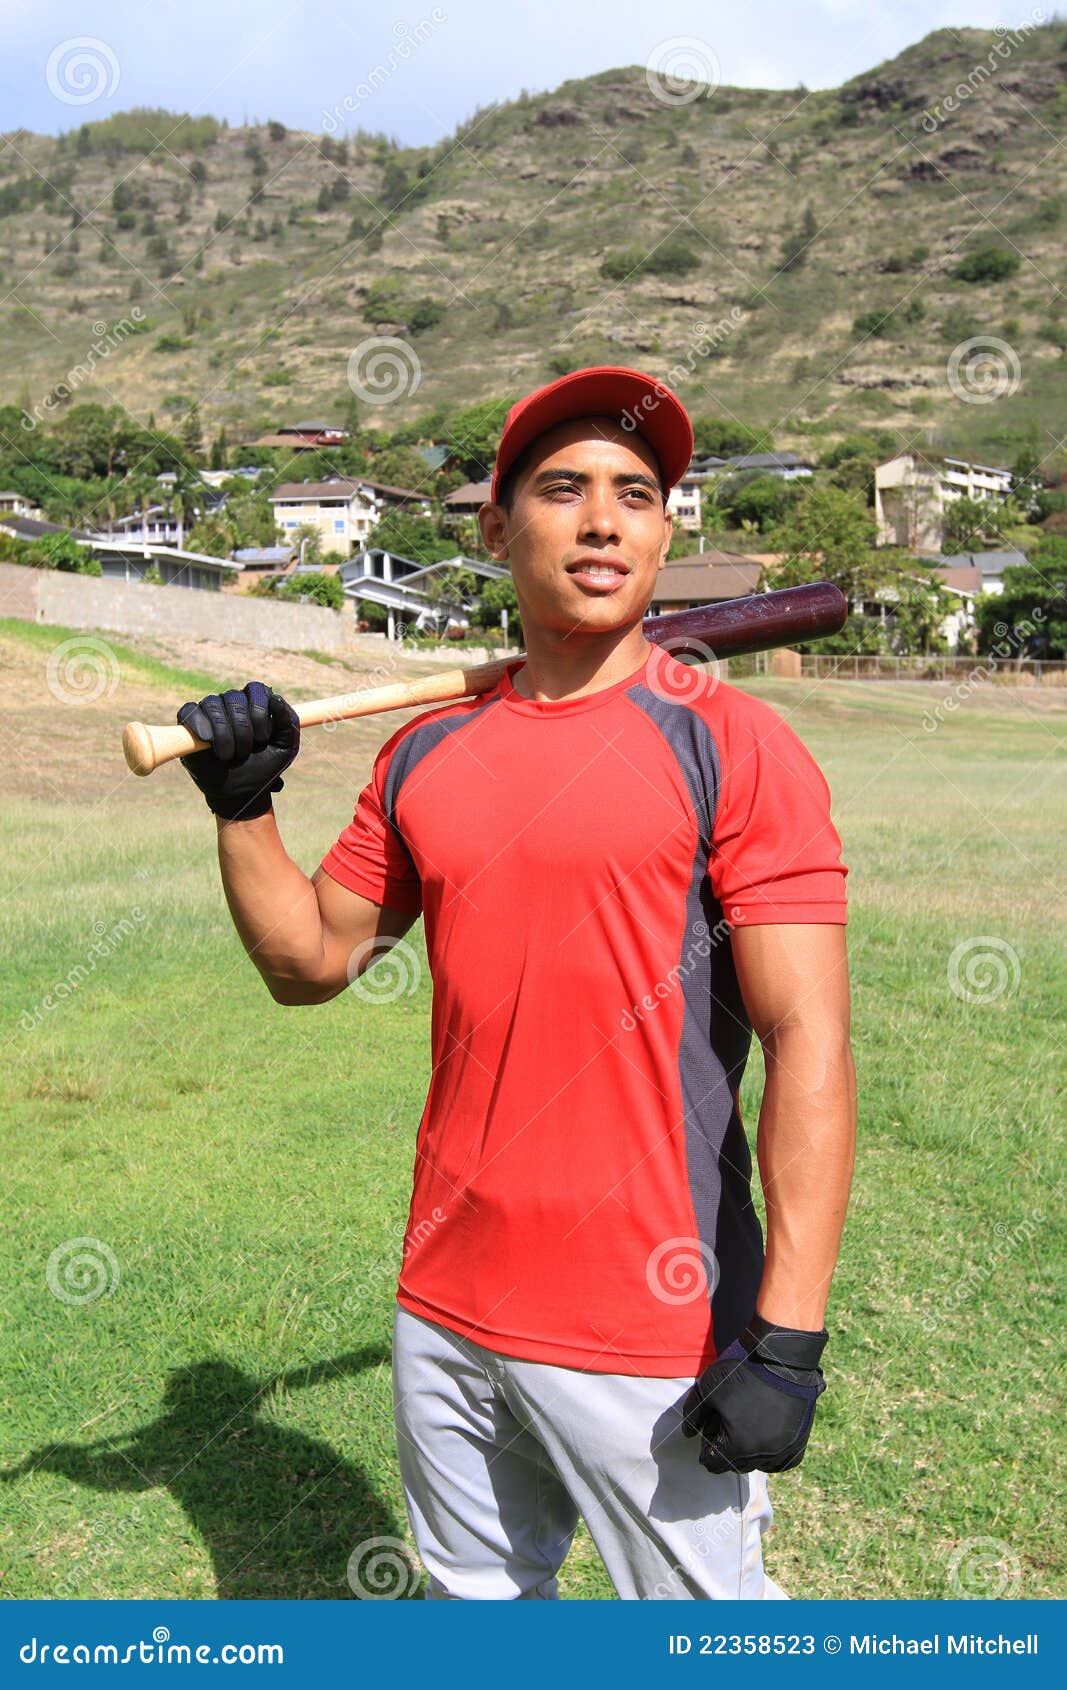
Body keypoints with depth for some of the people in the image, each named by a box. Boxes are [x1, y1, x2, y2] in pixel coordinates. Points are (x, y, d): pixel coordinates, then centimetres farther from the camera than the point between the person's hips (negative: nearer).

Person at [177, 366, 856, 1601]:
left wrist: (787, 1338, -20)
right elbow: (309, 960, 15)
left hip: (650, 1331, -5)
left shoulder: (733, 746, -11)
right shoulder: (428, 753, 7)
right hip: (443, 1310, 6)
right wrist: (243, 806, 0)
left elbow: (809, 1046, -16)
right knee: (473, 1597, 23)